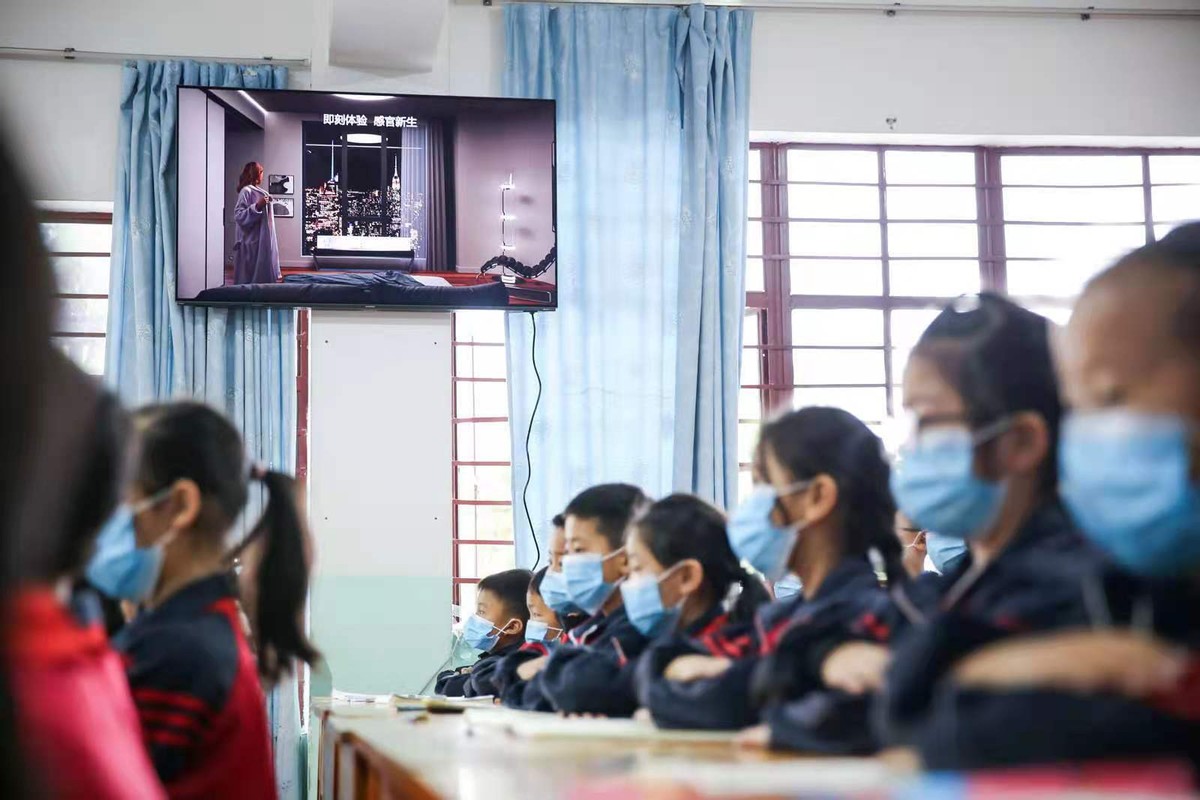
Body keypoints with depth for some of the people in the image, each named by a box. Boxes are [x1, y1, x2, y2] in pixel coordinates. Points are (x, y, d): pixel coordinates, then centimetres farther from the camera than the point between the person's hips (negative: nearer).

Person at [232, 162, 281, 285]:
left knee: (263, 277, 9)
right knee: (251, 279, -7)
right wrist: (257, 206, -26)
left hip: (262, 241, 9)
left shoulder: (257, 192, 15)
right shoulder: (246, 191, -11)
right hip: (252, 242, -9)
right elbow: (238, 216, -21)